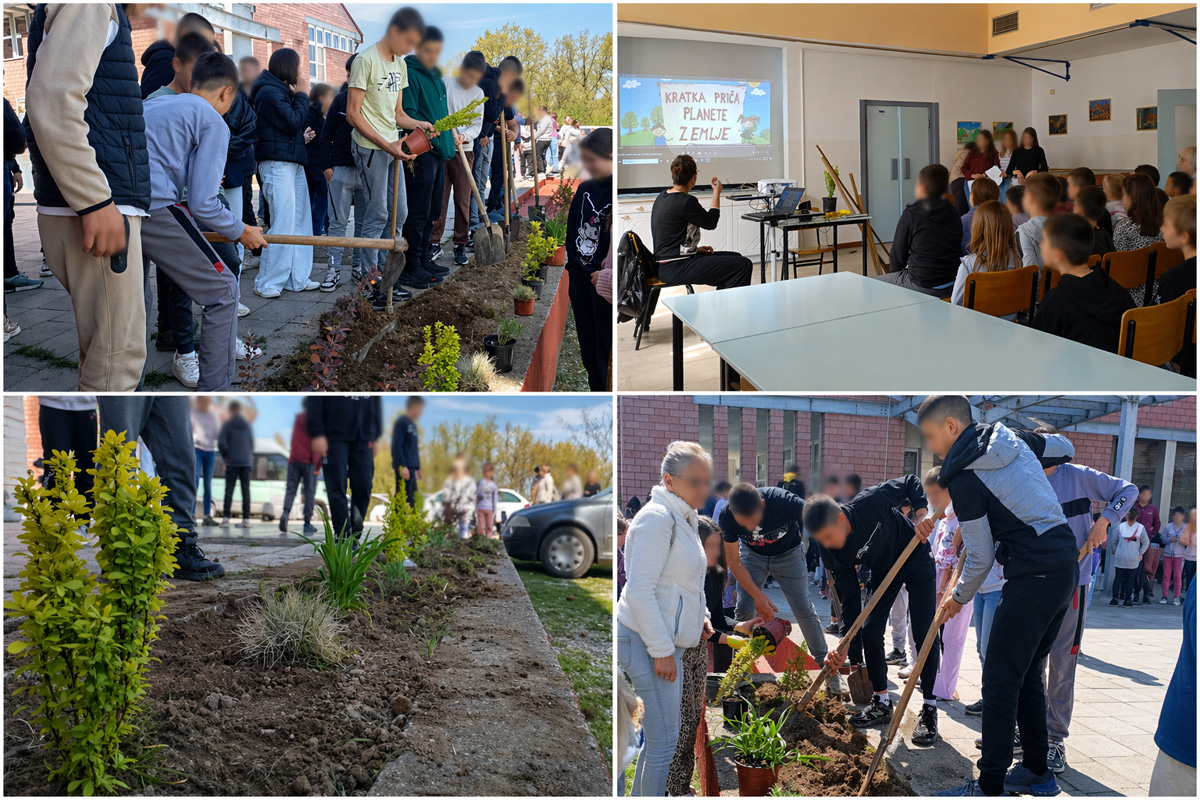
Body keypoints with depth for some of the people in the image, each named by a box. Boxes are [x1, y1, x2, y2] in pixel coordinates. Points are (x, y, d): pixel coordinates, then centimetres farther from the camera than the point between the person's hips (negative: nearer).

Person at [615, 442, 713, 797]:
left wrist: (700, 617, 14)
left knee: (660, 734, 18)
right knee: (664, 740, -8)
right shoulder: (657, 518, -19)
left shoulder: (686, 519, 12)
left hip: (666, 641, 10)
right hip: (646, 641, -10)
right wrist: (662, 651, -22)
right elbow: (640, 591, -23)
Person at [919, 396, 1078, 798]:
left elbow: (980, 557, -7)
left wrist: (959, 598, 10)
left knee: (1000, 680, -4)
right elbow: (1065, 447, 31)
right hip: (1066, 568, 9)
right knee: (1027, 674, 18)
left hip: (1033, 579, -9)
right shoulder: (1014, 440, 11)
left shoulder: (965, 478, -12)